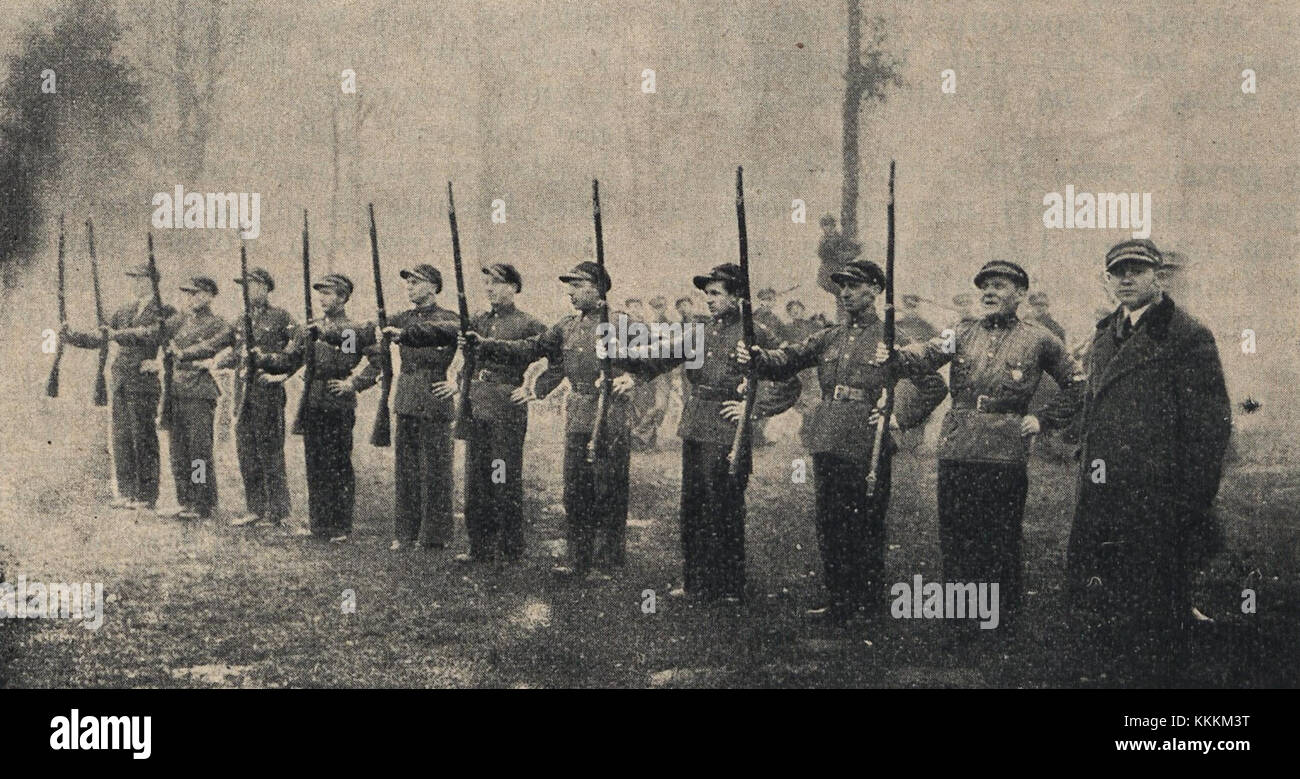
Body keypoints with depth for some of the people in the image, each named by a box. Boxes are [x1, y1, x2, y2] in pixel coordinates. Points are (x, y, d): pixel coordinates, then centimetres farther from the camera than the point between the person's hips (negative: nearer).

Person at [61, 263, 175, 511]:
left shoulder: (165, 313, -1)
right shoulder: (124, 312, 18)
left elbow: (150, 334, -19)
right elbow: (96, 339, 18)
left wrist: (115, 334, -25)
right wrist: (70, 335, 2)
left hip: (146, 383, -6)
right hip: (121, 383, 6)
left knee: (144, 439, -4)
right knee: (121, 439, 5)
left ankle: (146, 497, 1)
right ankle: (126, 493, 12)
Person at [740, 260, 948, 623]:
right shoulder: (829, 338, 14)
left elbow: (935, 386, 0)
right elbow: (787, 359, 4)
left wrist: (901, 419, -7)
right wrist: (757, 357, -15)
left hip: (868, 447, -5)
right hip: (827, 443, 5)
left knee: (866, 526, 1)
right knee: (830, 526, 8)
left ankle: (872, 603, 13)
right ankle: (839, 600, 19)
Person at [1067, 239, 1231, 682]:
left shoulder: (1187, 337, -7)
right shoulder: (1105, 335, 17)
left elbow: (1211, 426, -10)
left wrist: (1192, 505, -13)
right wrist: (1088, 478, 17)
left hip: (1156, 501, -7)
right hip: (1101, 501, 7)